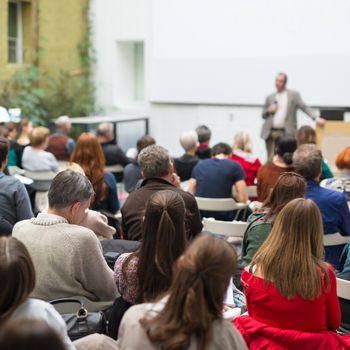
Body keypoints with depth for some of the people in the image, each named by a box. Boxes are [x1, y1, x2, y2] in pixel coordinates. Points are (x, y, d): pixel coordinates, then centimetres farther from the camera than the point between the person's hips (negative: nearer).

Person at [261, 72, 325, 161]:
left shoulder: (294, 95, 6)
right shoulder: (270, 97, 15)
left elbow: (304, 107, -2)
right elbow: (263, 115, 20)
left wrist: (316, 117, -15)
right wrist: (268, 110, -3)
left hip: (286, 133, -2)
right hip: (271, 133, 3)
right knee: (271, 159, 0)